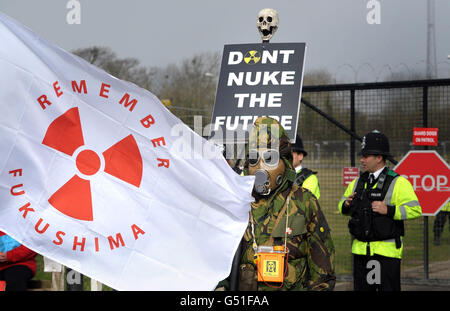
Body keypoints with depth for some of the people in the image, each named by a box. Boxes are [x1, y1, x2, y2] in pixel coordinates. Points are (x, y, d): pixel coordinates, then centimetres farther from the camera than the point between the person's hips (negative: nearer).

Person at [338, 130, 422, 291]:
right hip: (361, 248, 6)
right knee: (361, 287, 10)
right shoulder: (358, 182, 13)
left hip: (387, 251, -6)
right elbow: (342, 206, 21)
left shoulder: (398, 183, -6)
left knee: (388, 288, -3)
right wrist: (346, 204, -2)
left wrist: (388, 210, -23)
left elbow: (415, 209, -12)